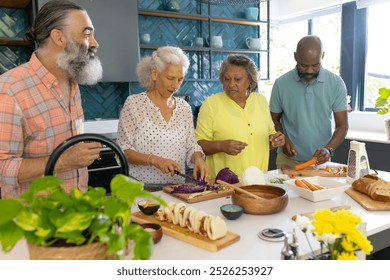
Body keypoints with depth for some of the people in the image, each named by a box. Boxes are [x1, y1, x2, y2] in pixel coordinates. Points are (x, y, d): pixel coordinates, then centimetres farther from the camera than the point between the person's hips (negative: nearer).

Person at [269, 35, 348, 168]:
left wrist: (328, 149, -21)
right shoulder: (281, 84, -10)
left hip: (320, 160, 1)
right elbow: (274, 119, 2)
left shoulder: (336, 83, -8)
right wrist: (283, 140, -16)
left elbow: (342, 125, -5)